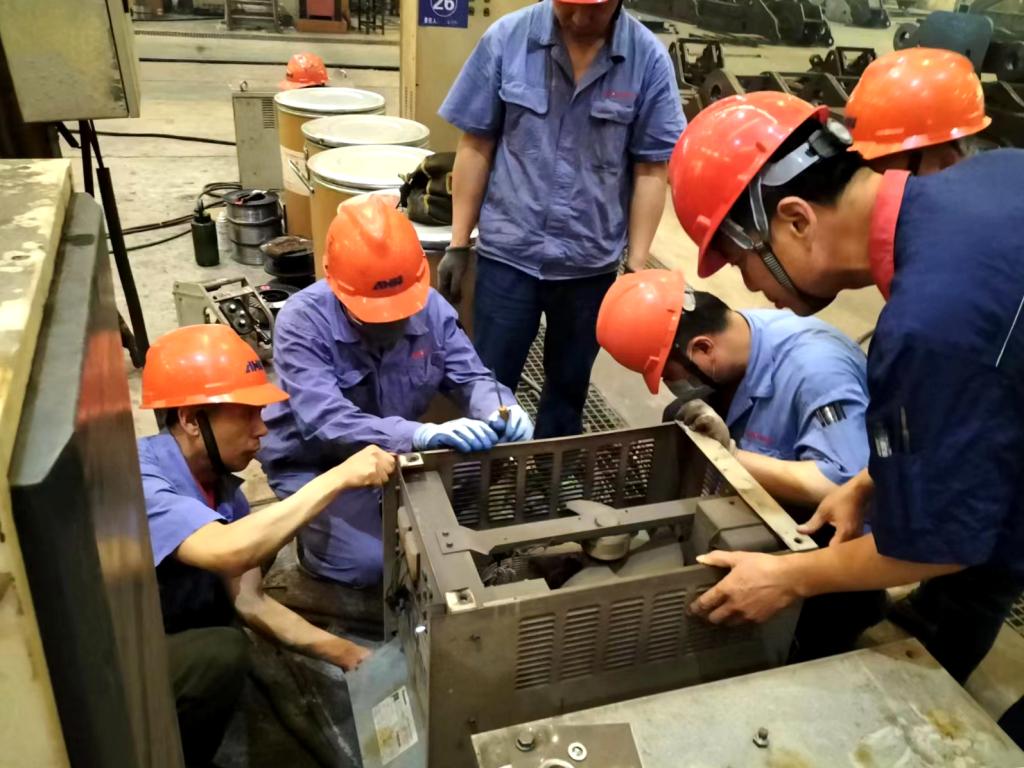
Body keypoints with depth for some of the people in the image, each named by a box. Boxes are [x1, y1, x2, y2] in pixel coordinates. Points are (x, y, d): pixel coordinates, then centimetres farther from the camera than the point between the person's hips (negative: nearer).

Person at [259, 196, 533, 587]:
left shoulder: (430, 306, -14)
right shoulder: (301, 321, -27)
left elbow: (469, 377, -8)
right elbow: (325, 422, -39)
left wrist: (499, 409, -33)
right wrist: (419, 435, -54)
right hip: (314, 463, -4)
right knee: (366, 562, -21)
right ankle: (313, 534, 13)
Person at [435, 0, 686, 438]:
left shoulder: (648, 59, -7)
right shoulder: (507, 38, -6)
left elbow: (650, 171, -3)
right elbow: (476, 147, -1)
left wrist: (637, 267, -4)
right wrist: (458, 244, -1)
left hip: (591, 262, 1)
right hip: (508, 252, 0)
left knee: (568, 386, 18)